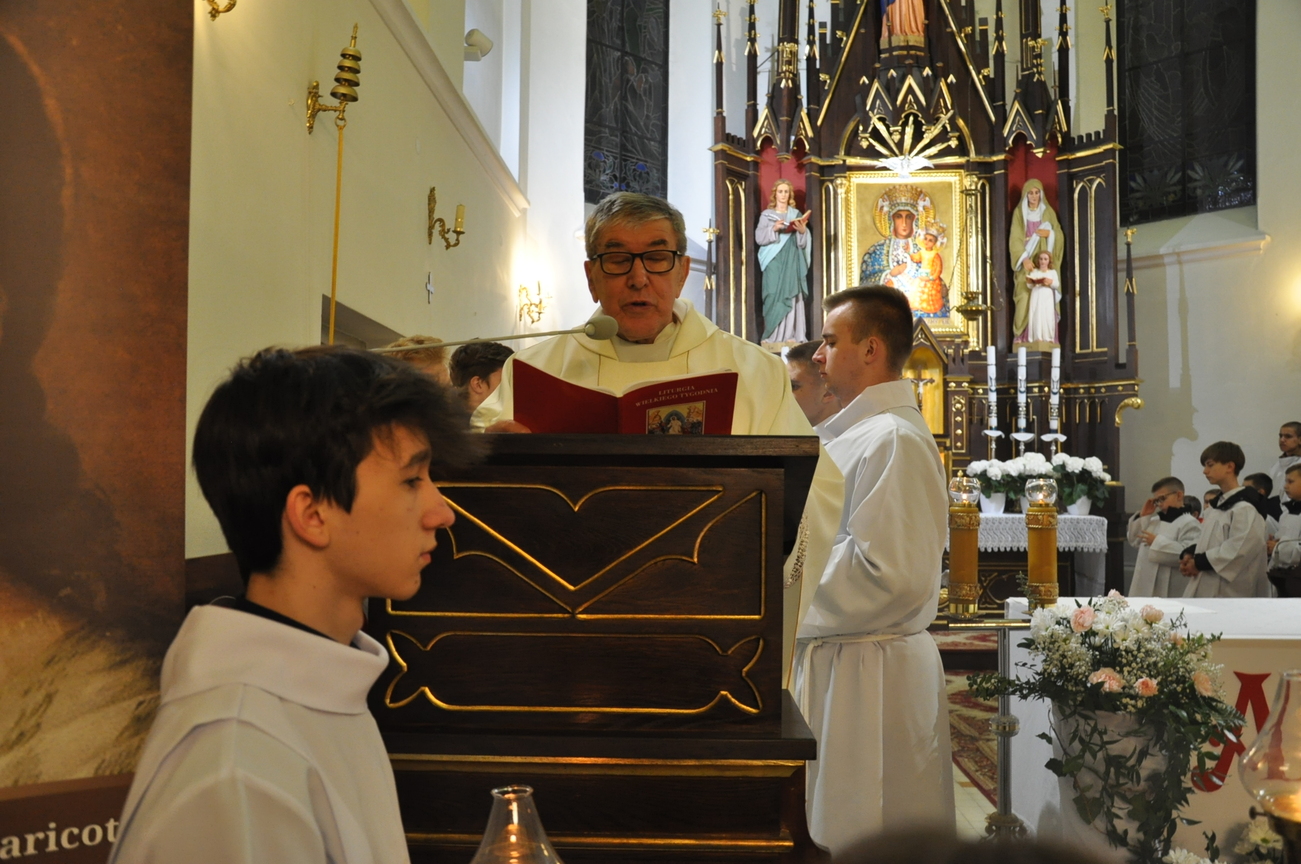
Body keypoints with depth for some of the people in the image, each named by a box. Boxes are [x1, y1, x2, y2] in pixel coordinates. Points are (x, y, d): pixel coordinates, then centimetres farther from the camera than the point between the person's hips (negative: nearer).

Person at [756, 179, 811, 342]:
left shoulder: (796, 215, 12)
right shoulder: (766, 215, 8)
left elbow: (803, 243, 8)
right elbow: (759, 238, -3)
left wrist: (803, 232, -13)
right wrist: (773, 229, -17)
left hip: (792, 263, 1)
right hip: (774, 263, -1)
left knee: (792, 296, -6)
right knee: (775, 296, -9)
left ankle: (791, 335, -7)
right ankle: (774, 335, -8)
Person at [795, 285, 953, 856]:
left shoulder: (895, 439, -17)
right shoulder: (850, 433, 14)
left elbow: (893, 576, -24)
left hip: (870, 675, -10)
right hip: (836, 661, 10)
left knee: (861, 841, 2)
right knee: (827, 831, 17)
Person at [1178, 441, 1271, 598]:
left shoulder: (1244, 507, -15)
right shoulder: (1216, 505, 17)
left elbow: (1239, 548, -23)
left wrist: (1199, 562, -17)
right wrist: (1189, 555, 0)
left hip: (1229, 591, -10)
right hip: (1205, 588, 10)